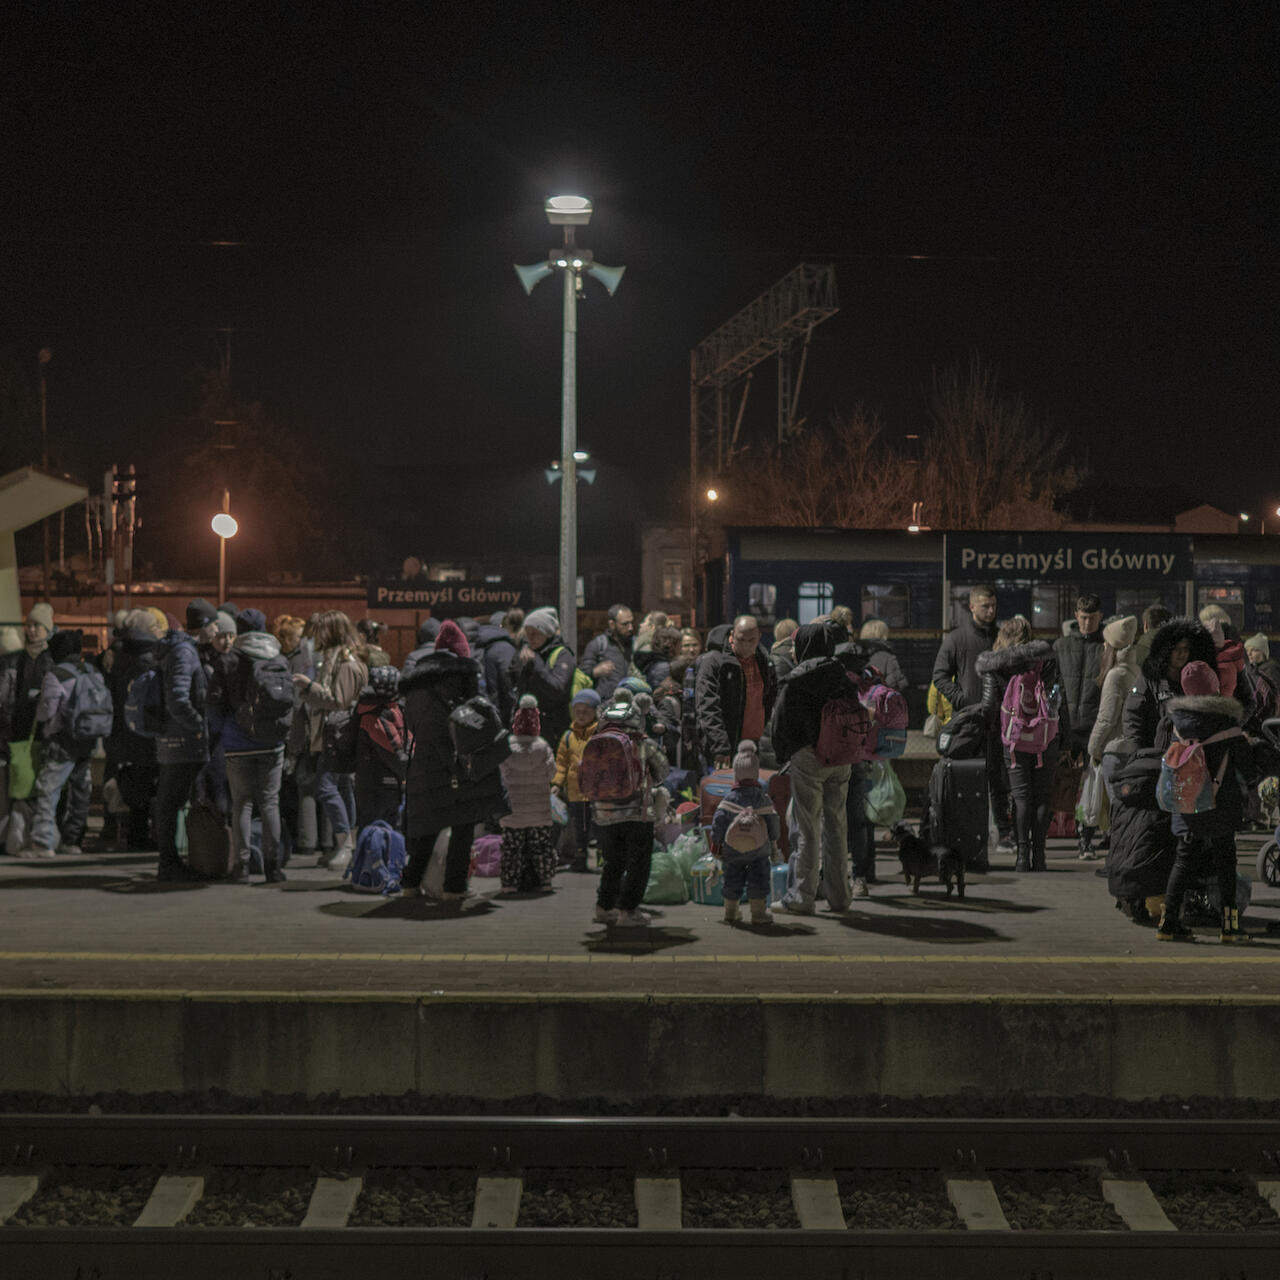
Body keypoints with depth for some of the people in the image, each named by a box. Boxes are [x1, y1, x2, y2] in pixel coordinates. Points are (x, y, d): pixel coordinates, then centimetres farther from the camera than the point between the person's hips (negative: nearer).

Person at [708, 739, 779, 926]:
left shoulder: (730, 798, -8)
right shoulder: (763, 797, -5)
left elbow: (718, 821, -9)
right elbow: (773, 820, -1)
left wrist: (716, 842, 3)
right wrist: (773, 840, 14)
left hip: (733, 849, 0)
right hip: (759, 849, 0)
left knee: (733, 881, 11)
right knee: (758, 880, 6)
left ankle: (730, 913, 17)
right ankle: (758, 913, 5)